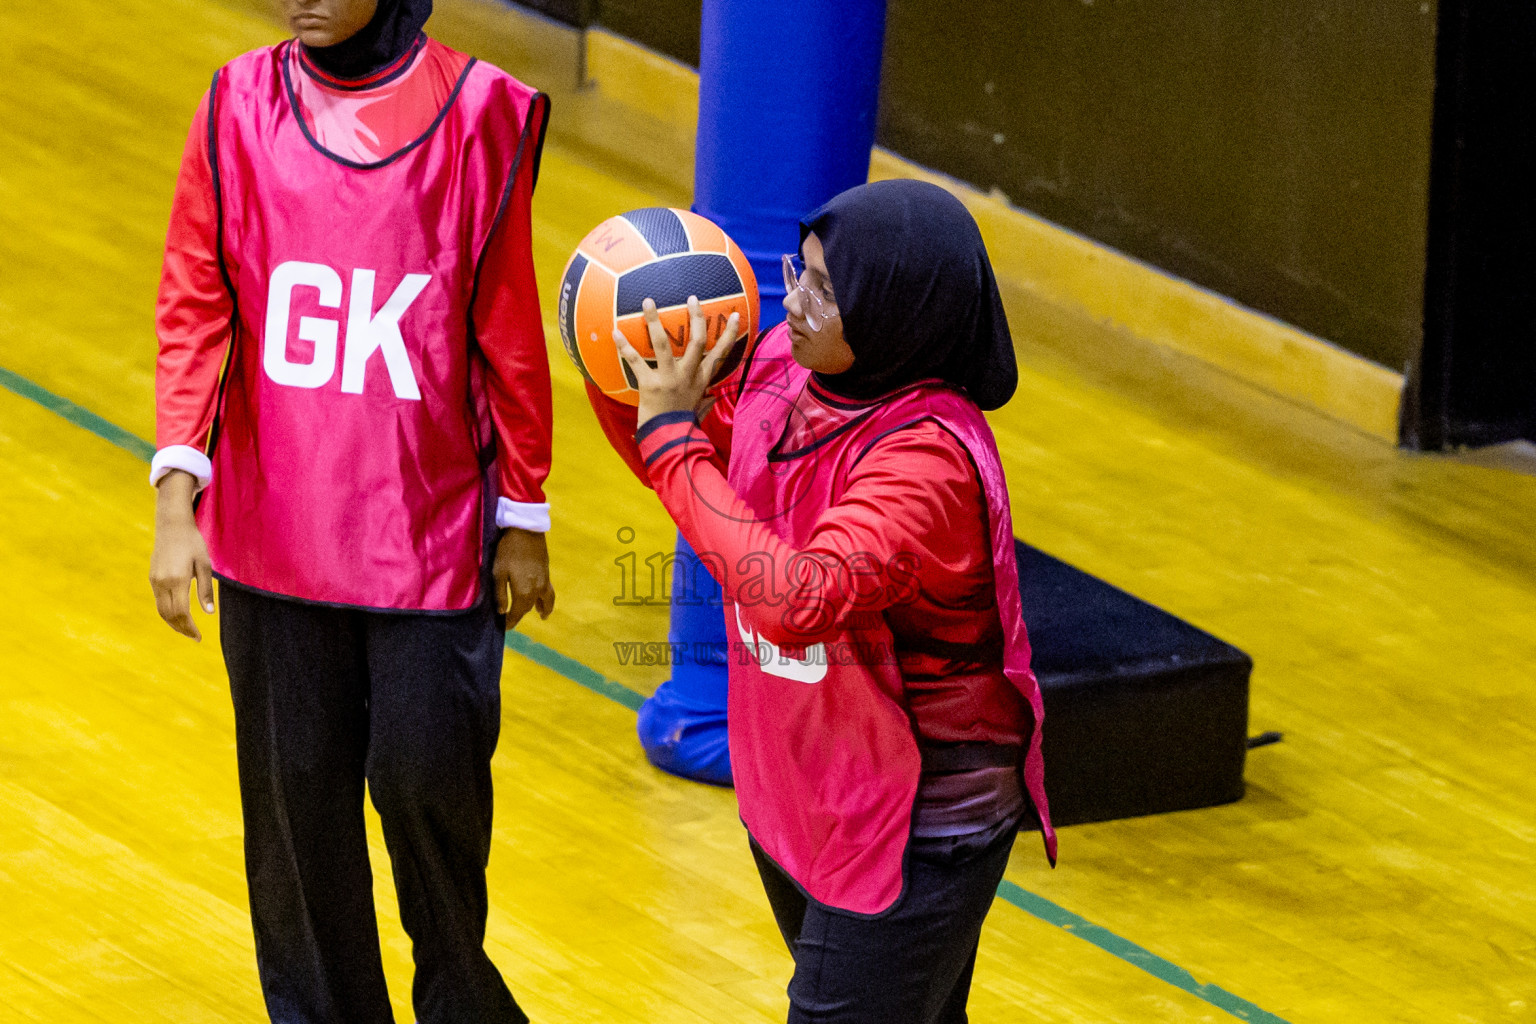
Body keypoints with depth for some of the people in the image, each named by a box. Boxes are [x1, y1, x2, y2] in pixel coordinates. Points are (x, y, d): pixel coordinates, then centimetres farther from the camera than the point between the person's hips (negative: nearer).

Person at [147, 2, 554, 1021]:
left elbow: (510, 333, 0)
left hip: (431, 533, -2)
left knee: (427, 773, -2)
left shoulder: (479, 113, -6)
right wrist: (176, 499, -11)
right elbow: (194, 309, -1)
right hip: (277, 533, 2)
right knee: (296, 786, 8)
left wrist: (524, 521, 4)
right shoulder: (240, 107, -2)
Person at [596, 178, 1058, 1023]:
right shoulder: (781, 366, -5)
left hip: (913, 828, -8)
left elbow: (799, 600, -40)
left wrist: (672, 437, -34)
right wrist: (621, 369, -7)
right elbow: (689, 470, 14)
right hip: (799, 789, 8)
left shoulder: (928, 456, -29)